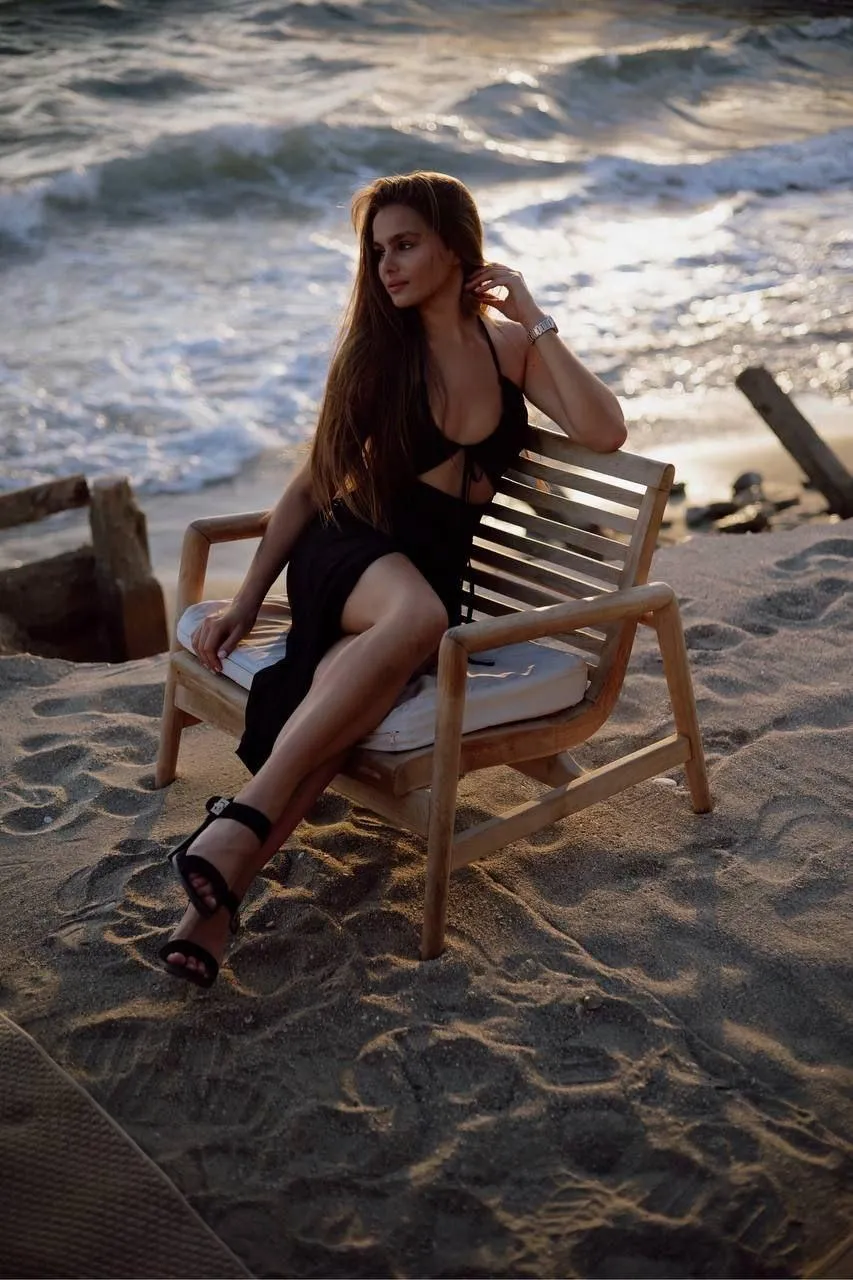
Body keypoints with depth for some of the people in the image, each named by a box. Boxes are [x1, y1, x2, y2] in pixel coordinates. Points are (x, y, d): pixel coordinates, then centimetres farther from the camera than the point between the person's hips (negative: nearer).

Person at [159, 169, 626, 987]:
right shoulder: (374, 349, 6)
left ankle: (218, 900, -42)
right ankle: (246, 818, -44)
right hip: (351, 553, -1)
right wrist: (245, 602, 2)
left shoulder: (511, 347, 9)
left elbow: (604, 434, -6)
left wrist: (535, 320, -5)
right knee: (417, 614, -41)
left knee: (336, 708, -34)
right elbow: (311, 485, 8)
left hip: (440, 573, 1)